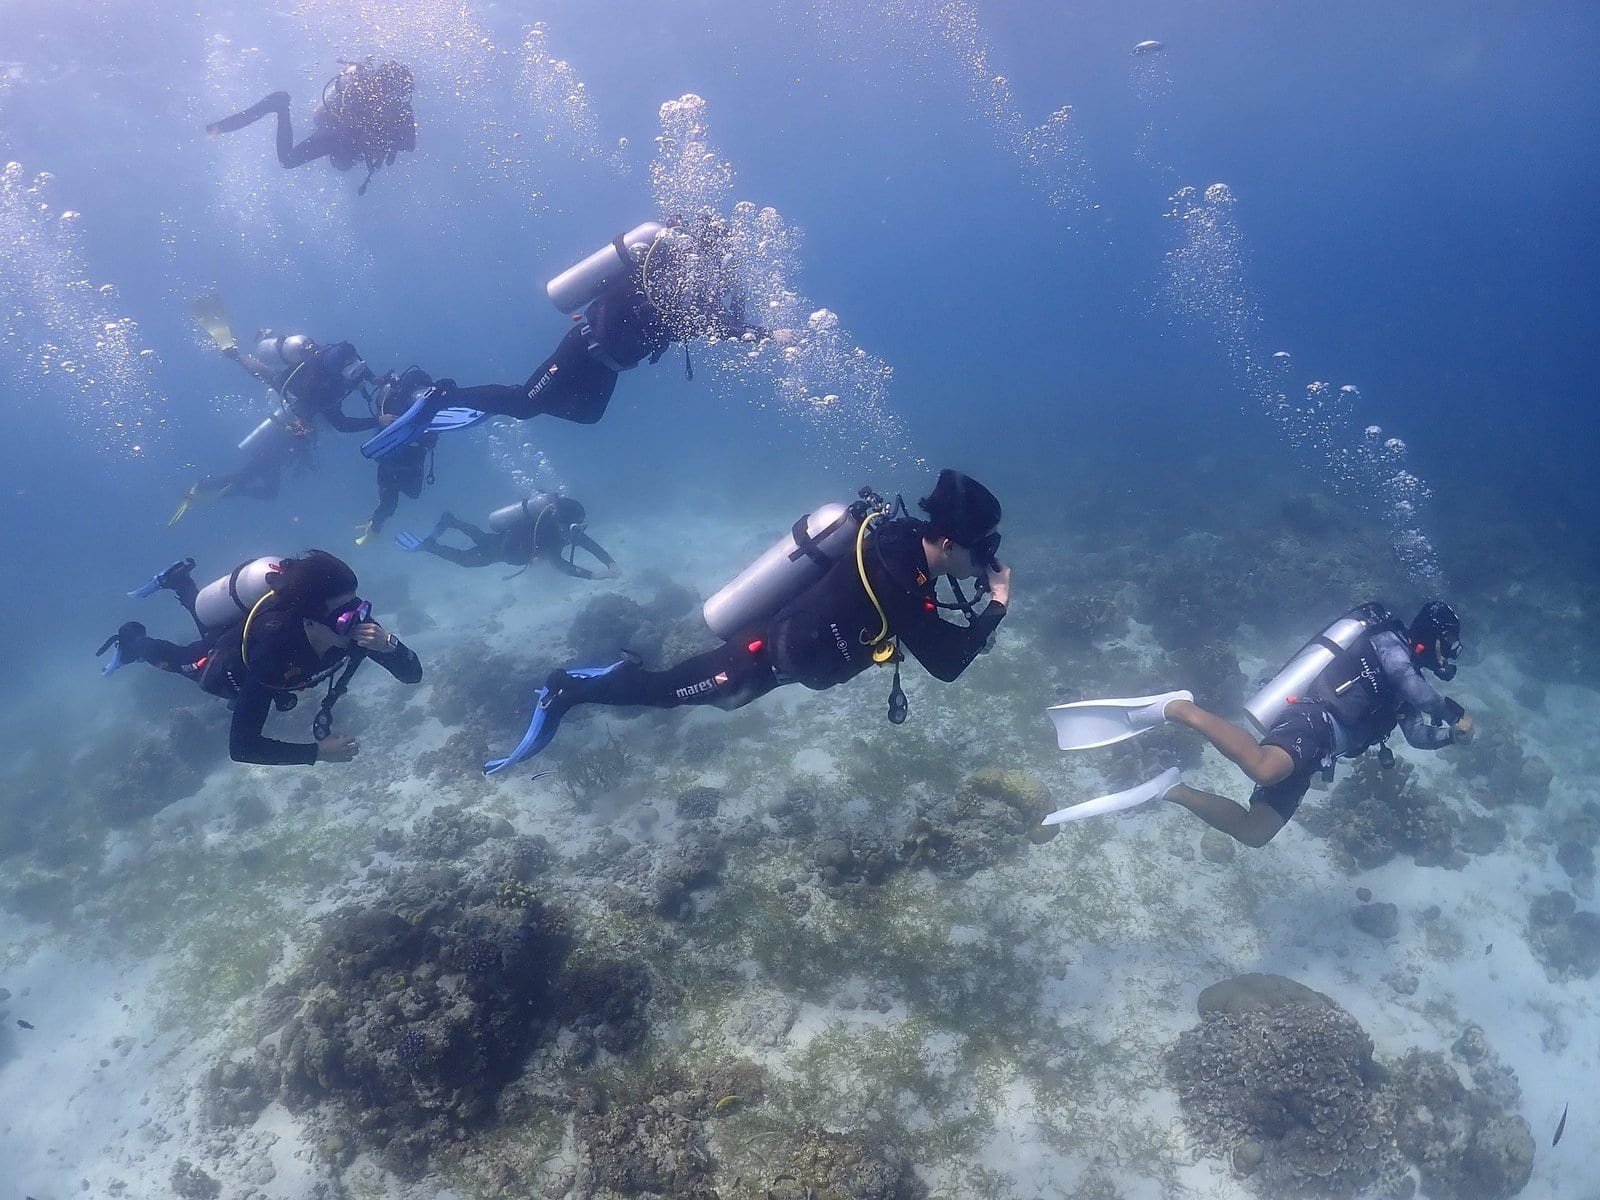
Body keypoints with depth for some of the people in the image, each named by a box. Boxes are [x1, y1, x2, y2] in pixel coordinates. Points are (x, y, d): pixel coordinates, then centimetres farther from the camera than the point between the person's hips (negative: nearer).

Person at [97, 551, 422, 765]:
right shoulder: (270, 651, -51)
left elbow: (413, 674, -34)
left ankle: (179, 581, 60)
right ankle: (134, 642, 55)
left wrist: (388, 644, -54)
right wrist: (317, 751, -52)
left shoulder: (350, 621, -38)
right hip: (222, 663, -5)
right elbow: (241, 746, -49)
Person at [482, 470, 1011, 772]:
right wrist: (997, 607, -18)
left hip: (776, 632, 8)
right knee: (668, 690, 9)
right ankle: (567, 692, 23)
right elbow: (947, 664, -27)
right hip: (762, 656, -8)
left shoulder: (899, 535, -5)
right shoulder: (901, 580, -31)